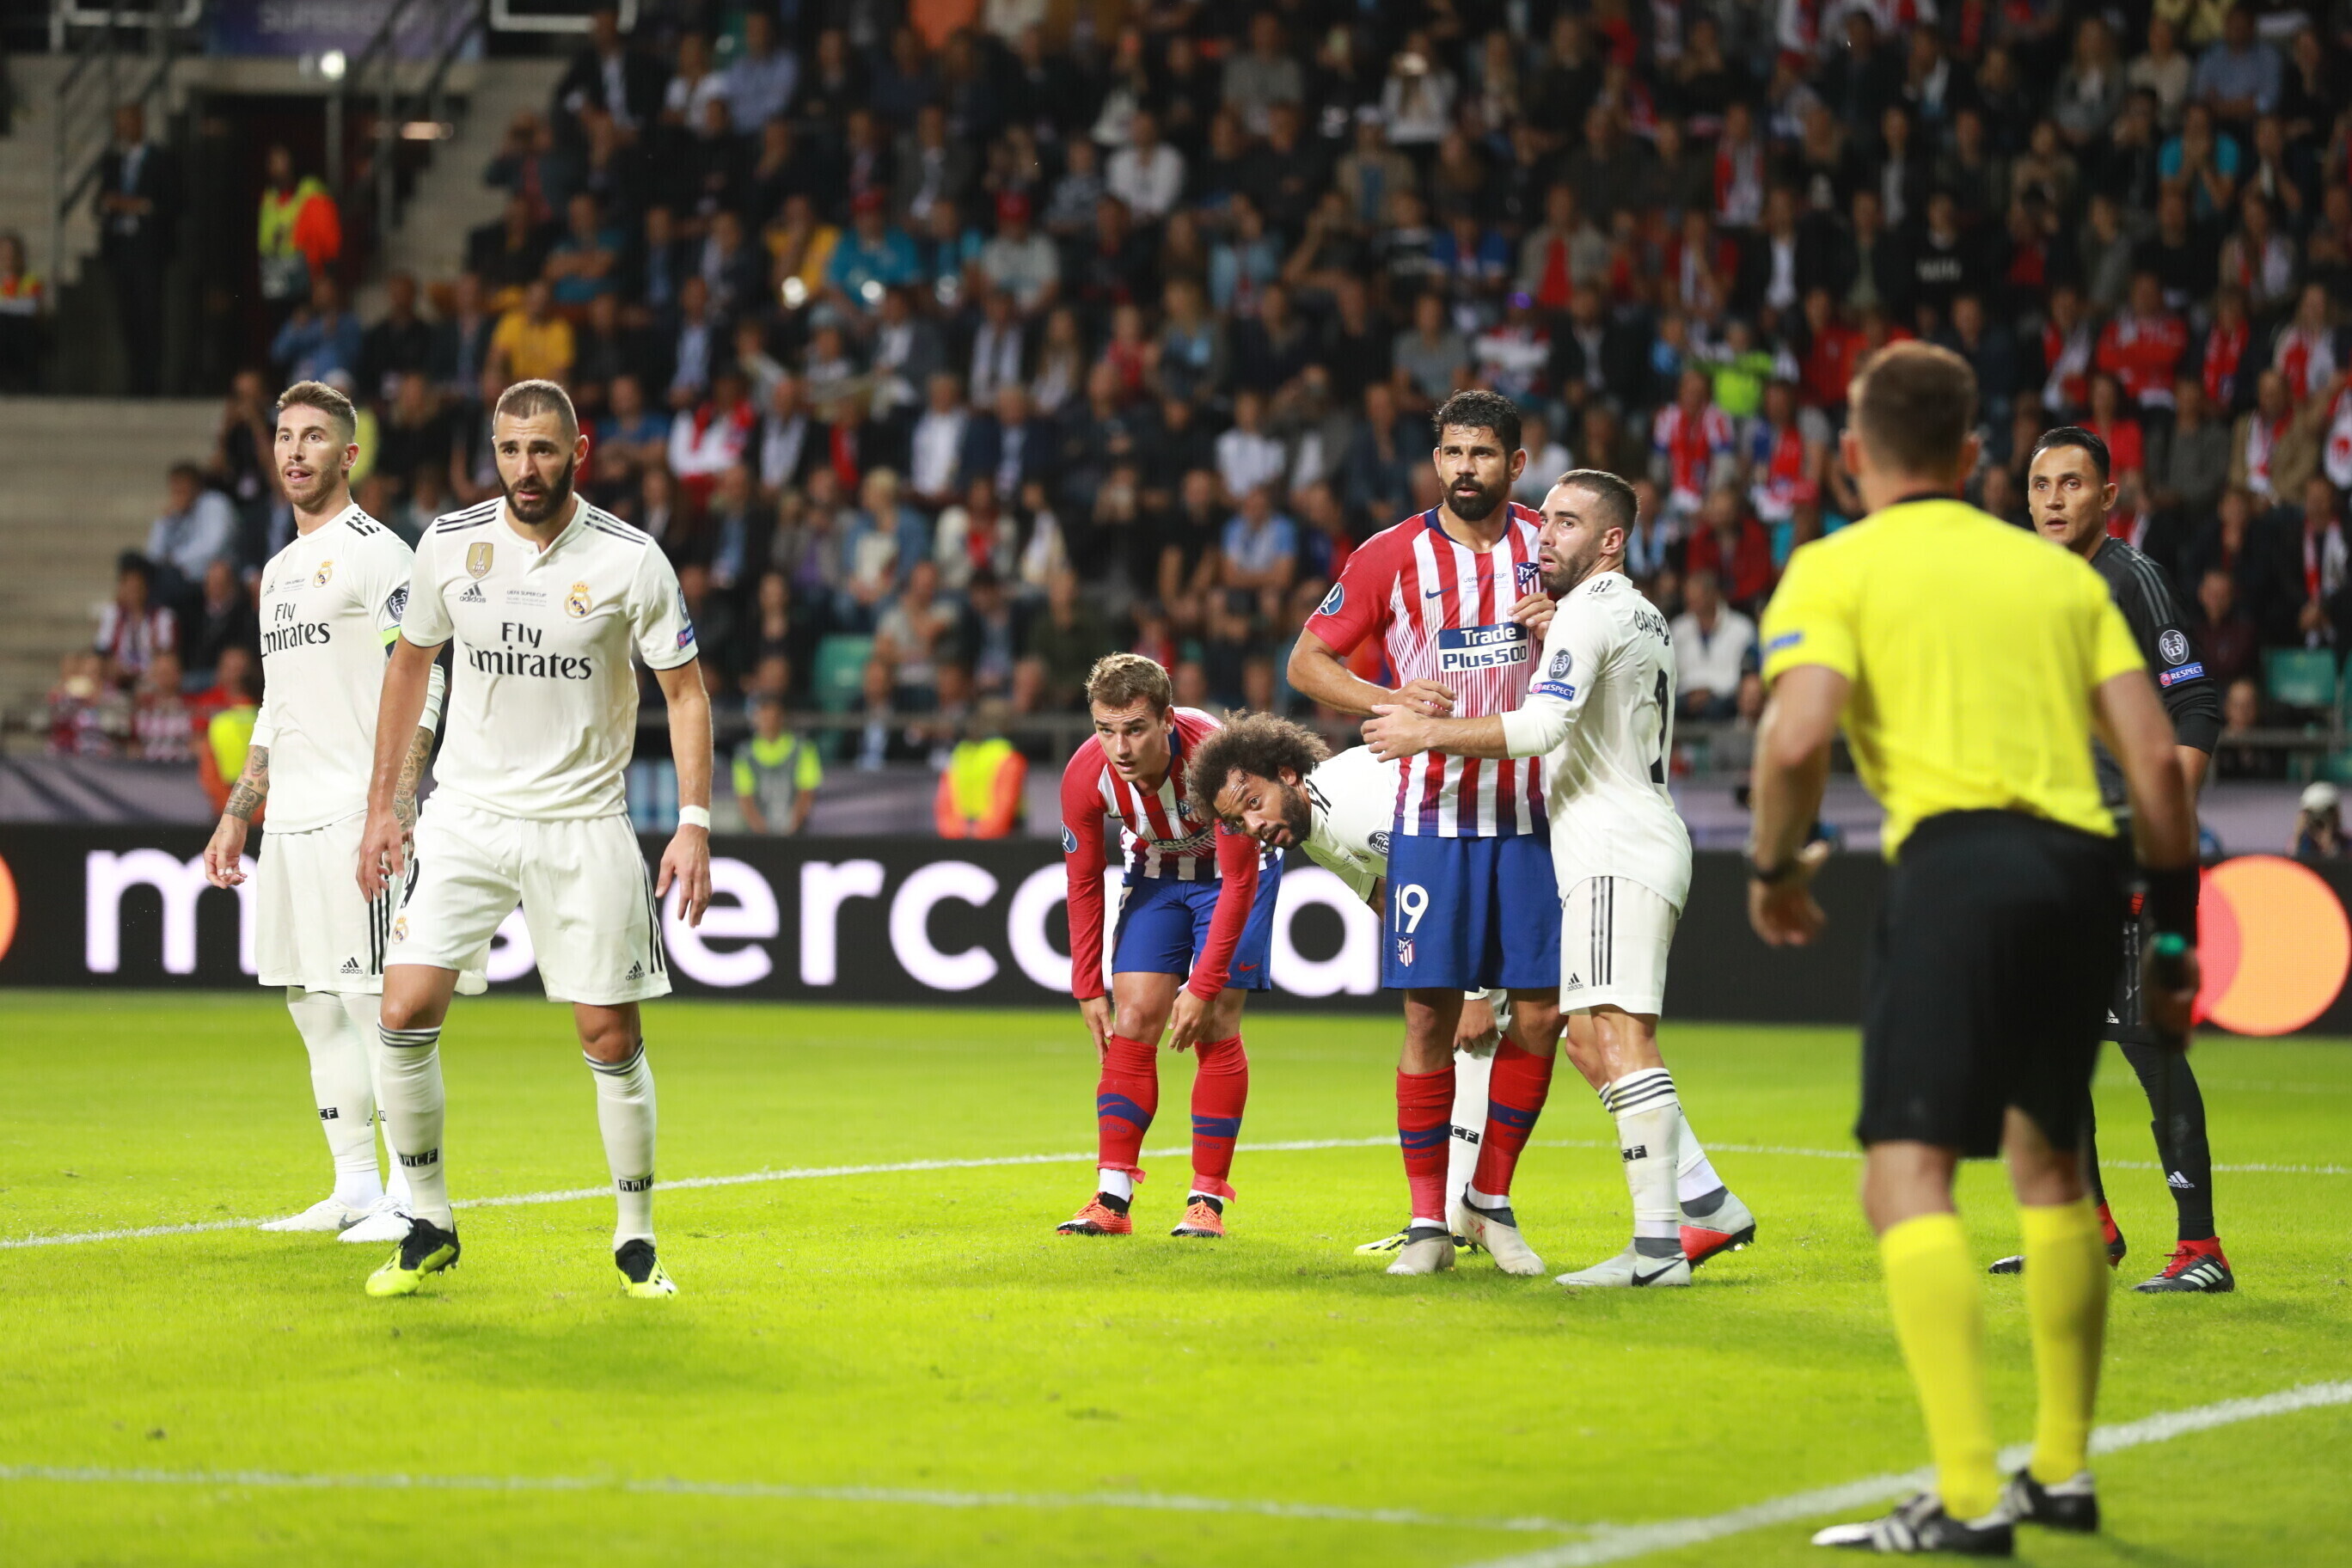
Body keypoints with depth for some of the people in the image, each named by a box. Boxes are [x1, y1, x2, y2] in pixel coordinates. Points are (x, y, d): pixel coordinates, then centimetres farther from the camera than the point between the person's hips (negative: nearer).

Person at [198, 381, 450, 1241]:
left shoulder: (376, 552, -6)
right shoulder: (279, 570, 20)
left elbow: (421, 685, -12)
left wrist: (395, 805, -21)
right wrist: (235, 815, 24)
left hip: (358, 815, -9)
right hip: (290, 818, 9)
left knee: (375, 1001, -10)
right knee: (313, 1006, 9)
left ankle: (410, 1196, -8)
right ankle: (353, 1191, 14)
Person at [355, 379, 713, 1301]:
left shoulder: (630, 560, -8)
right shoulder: (450, 545, -2)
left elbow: (685, 690, -1)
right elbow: (409, 664, 13)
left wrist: (694, 823, -9)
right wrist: (382, 803, 11)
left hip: (583, 825, -2)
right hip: (466, 812, 2)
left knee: (610, 1038, -1)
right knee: (406, 1013, -11)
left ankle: (636, 1240, 15)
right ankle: (428, 1225, 4)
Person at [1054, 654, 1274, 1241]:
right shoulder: (1085, 775, -25)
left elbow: (1240, 880, -26)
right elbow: (1083, 886, -9)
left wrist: (1203, 988, -26)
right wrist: (1088, 989, -10)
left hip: (1230, 869, -3)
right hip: (1155, 872, 3)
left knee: (1215, 1030, -11)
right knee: (1131, 1024, -7)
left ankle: (1207, 1201, -5)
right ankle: (1112, 1200, -7)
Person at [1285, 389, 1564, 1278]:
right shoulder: (1392, 556, 1)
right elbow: (1307, 661, 6)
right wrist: (1389, 700, -11)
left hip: (1531, 817, 2)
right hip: (1431, 814, -2)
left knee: (1539, 1012, -1)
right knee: (1429, 1015, -4)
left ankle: (1491, 1201, 15)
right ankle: (1428, 1221, 4)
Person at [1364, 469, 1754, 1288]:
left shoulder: (1590, 611, -9)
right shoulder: (1640, 615, 23)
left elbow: (1540, 727, -21)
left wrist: (1426, 732, -13)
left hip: (1618, 854, -11)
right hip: (1623, 850, 11)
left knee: (1618, 1033, -18)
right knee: (1591, 1040, 13)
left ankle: (1658, 1243, -25)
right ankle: (1707, 1201, 11)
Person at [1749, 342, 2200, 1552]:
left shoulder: (1836, 568, 8)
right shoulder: (2060, 571, 21)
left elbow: (1798, 732, -9)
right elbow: (2155, 756, 13)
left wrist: (1774, 864, 7)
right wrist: (2176, 929, 19)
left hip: (1956, 856, -6)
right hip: (2083, 866, 6)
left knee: (1908, 1175, -9)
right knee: (2049, 1164, 24)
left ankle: (1969, 1496, -23)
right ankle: (2062, 1471, 31)